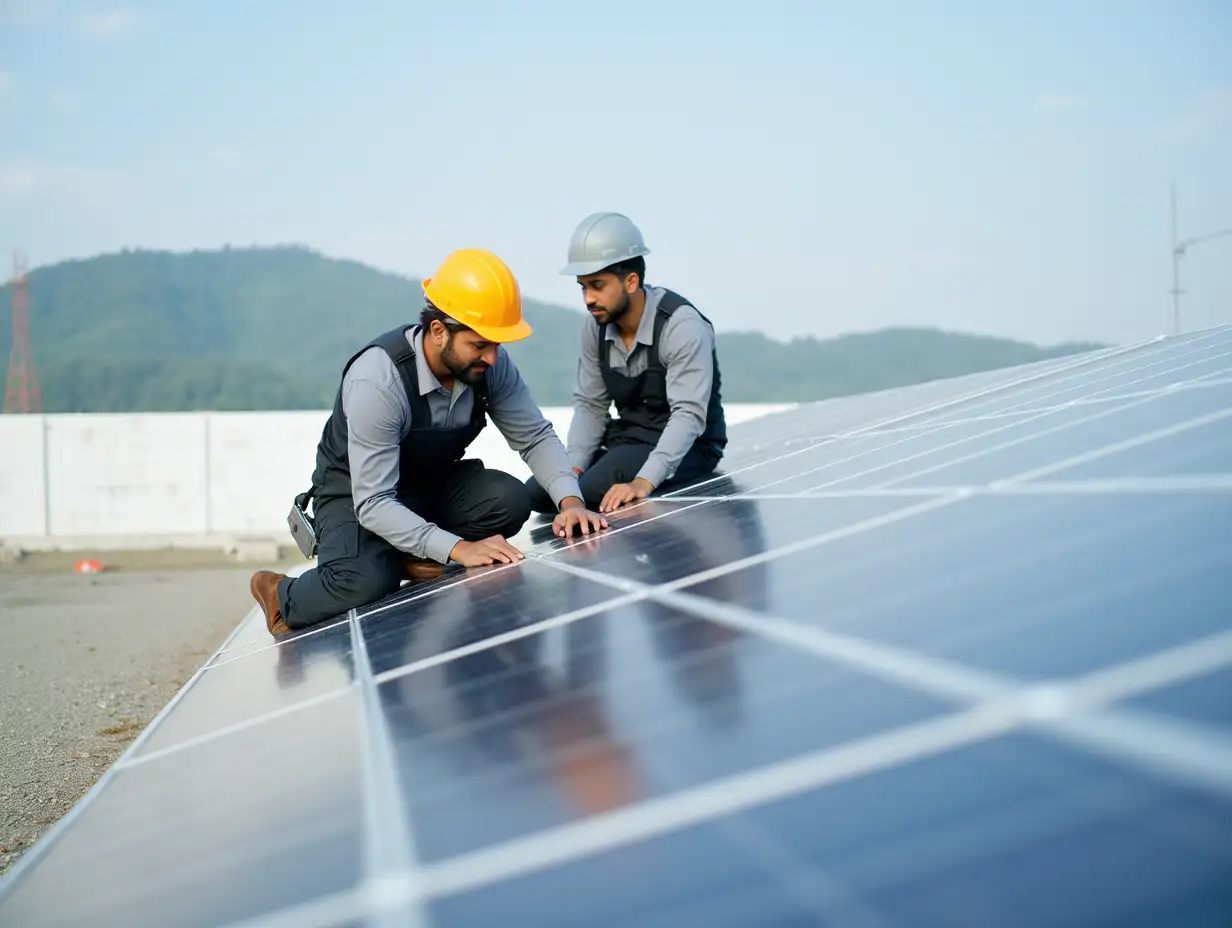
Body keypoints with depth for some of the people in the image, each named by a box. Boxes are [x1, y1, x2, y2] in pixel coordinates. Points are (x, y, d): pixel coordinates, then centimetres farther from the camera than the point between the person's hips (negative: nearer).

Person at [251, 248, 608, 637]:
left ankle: (408, 558, -2)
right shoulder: (378, 381, -34)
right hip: (358, 495, -5)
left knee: (509, 499, -24)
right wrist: (459, 549, -45)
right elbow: (373, 503, -36)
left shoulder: (490, 363, -18)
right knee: (366, 585, -34)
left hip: (432, 485, 6)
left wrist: (570, 500, -27)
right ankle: (284, 597, -2)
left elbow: (536, 437, -7)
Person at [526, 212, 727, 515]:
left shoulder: (682, 325, -22)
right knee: (537, 492, -8)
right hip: (627, 440, 7)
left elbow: (688, 415, -30)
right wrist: (572, 470, -13)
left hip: (686, 448, -7)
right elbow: (590, 405, 5)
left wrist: (644, 482, -42)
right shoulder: (596, 326, -1)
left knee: (587, 496, -29)